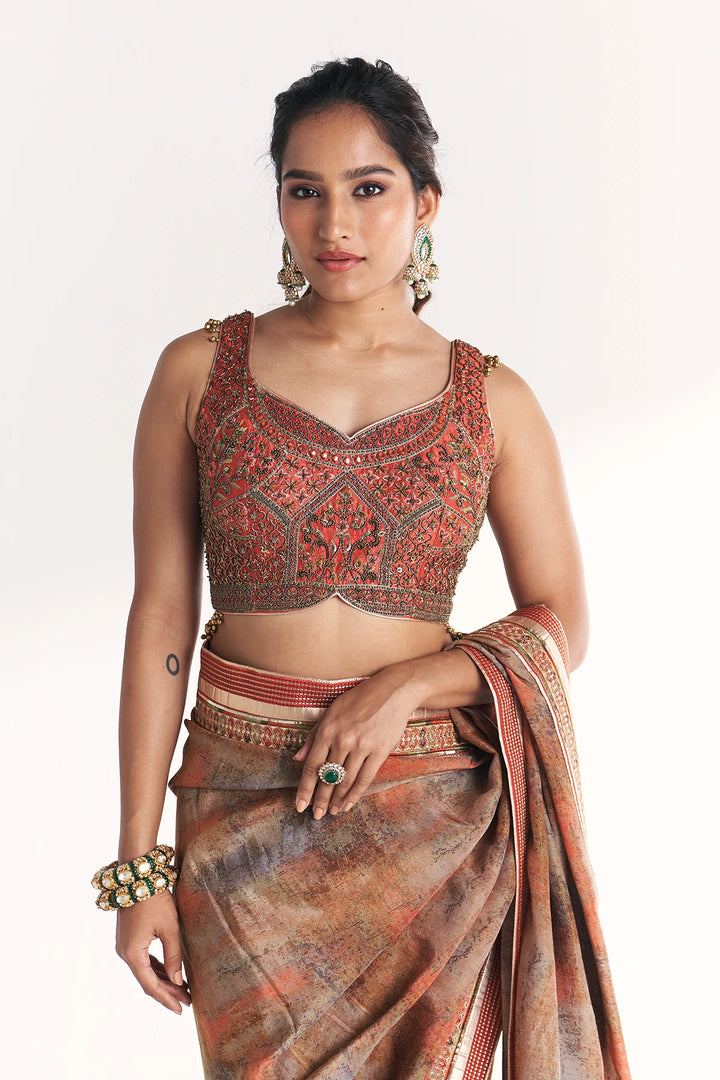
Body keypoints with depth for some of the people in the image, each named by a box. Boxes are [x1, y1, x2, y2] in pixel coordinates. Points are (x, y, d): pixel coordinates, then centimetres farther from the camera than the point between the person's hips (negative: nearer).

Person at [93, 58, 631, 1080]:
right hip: (242, 803, 0)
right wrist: (138, 864, -3)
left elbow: (560, 622, 4)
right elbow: (161, 616, -1)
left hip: (434, 808, 1)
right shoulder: (200, 372, 0)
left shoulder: (491, 399, 2)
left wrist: (404, 685, -14)